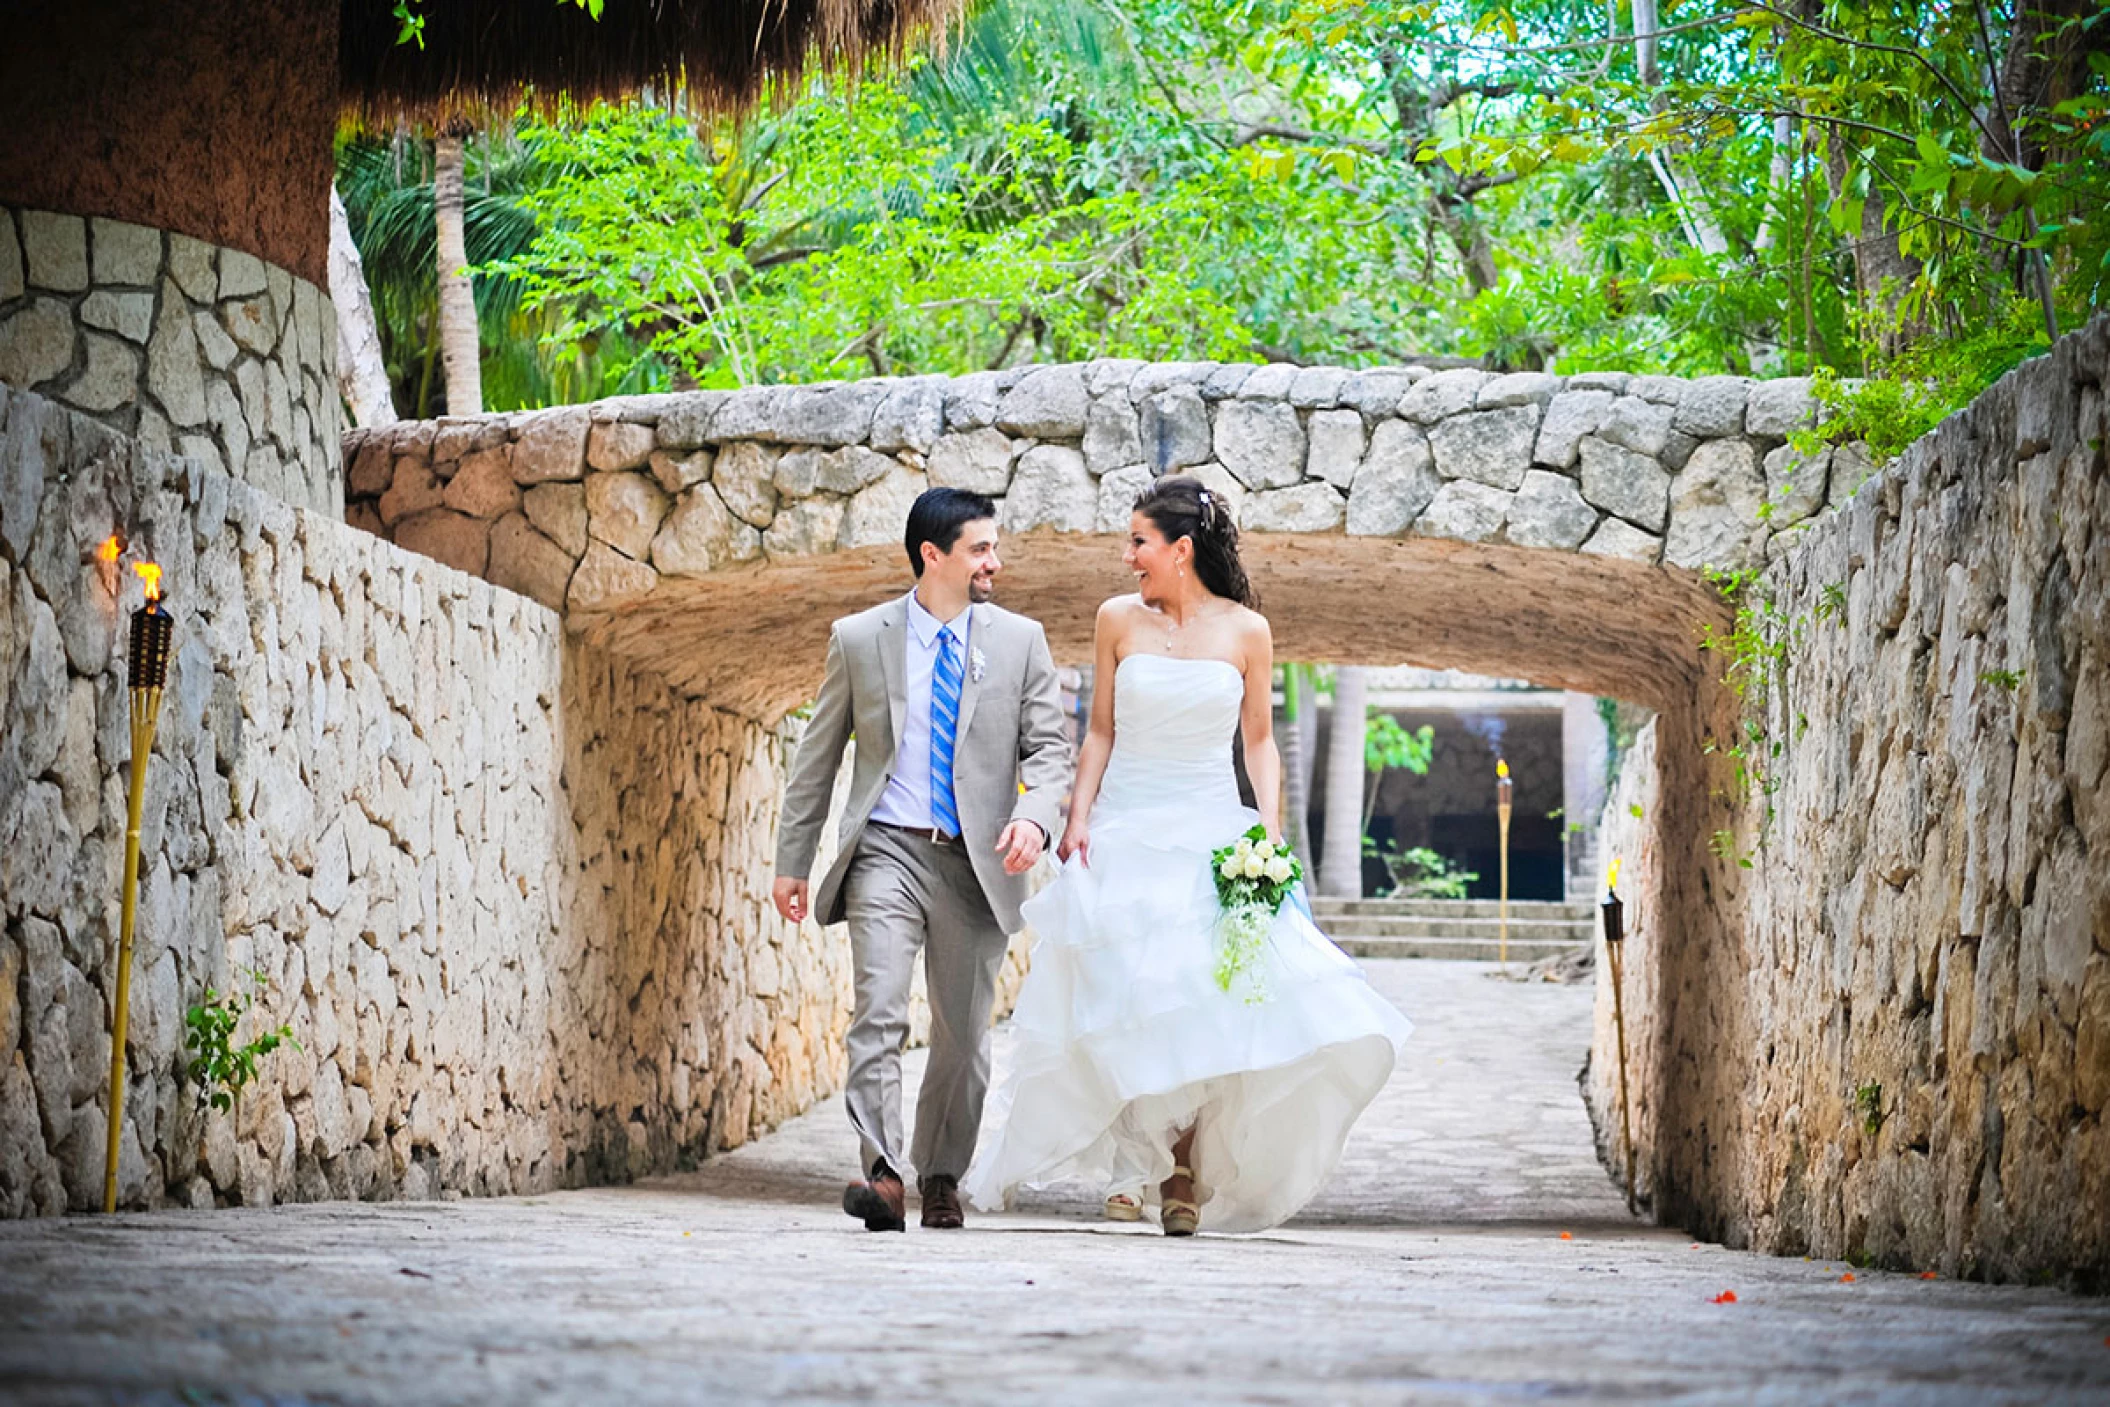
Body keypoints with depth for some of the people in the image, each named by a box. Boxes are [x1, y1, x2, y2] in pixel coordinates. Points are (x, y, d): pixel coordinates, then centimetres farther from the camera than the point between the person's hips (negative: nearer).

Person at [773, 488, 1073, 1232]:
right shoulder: (858, 639, 4)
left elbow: (1049, 747, 4)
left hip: (975, 861, 2)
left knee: (963, 1032, 8)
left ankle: (941, 1178, 22)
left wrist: (1033, 815, -17)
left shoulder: (1020, 641, 6)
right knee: (878, 1014, -17)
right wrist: (792, 861, 8)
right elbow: (817, 757, 9)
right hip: (887, 852, -2)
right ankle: (881, 1173, -24)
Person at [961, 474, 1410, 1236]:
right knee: (1126, 1004, -7)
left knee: (1217, 1006, -9)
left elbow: (1259, 740, 7)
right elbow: (1101, 731, 9)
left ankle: (1187, 1168, 6)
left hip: (1212, 835, -1)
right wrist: (1078, 817, -2)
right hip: (1126, 834, 1)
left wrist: (1270, 828, -5)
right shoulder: (1119, 620, 4)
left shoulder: (1245, 631, 2)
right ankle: (1138, 1156, 13)